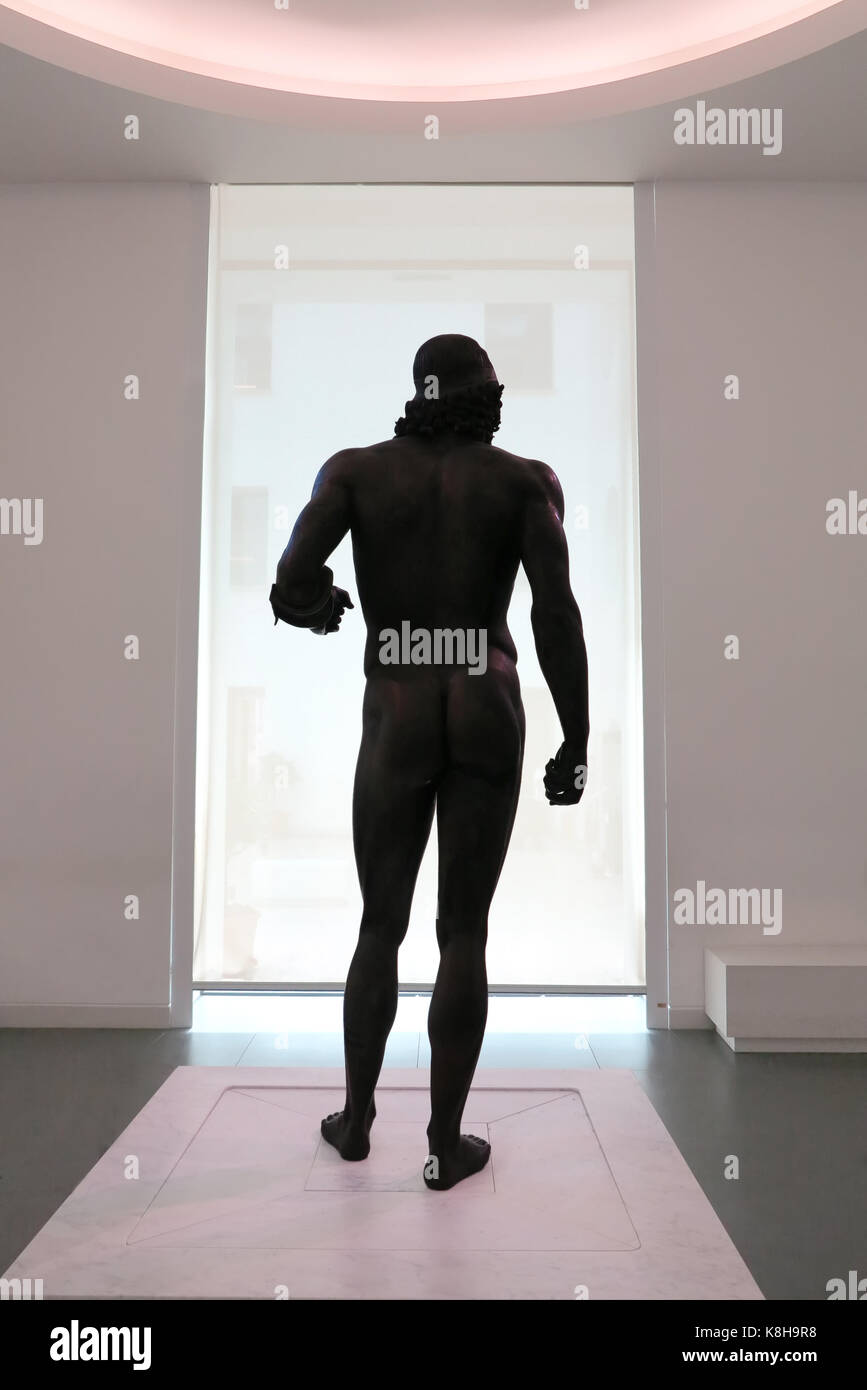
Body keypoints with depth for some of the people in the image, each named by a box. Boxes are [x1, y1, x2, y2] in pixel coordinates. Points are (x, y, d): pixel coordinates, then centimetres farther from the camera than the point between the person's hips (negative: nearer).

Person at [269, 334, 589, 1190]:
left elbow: (290, 589, -11)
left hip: (396, 719, 0)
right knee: (465, 932, 9)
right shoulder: (526, 480, 3)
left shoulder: (355, 469, 3)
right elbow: (557, 615, -7)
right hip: (489, 715, 0)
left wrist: (320, 608, 15)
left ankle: (356, 1120, 30)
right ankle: (446, 1144, 18)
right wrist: (576, 743, 1)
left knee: (380, 925, 17)